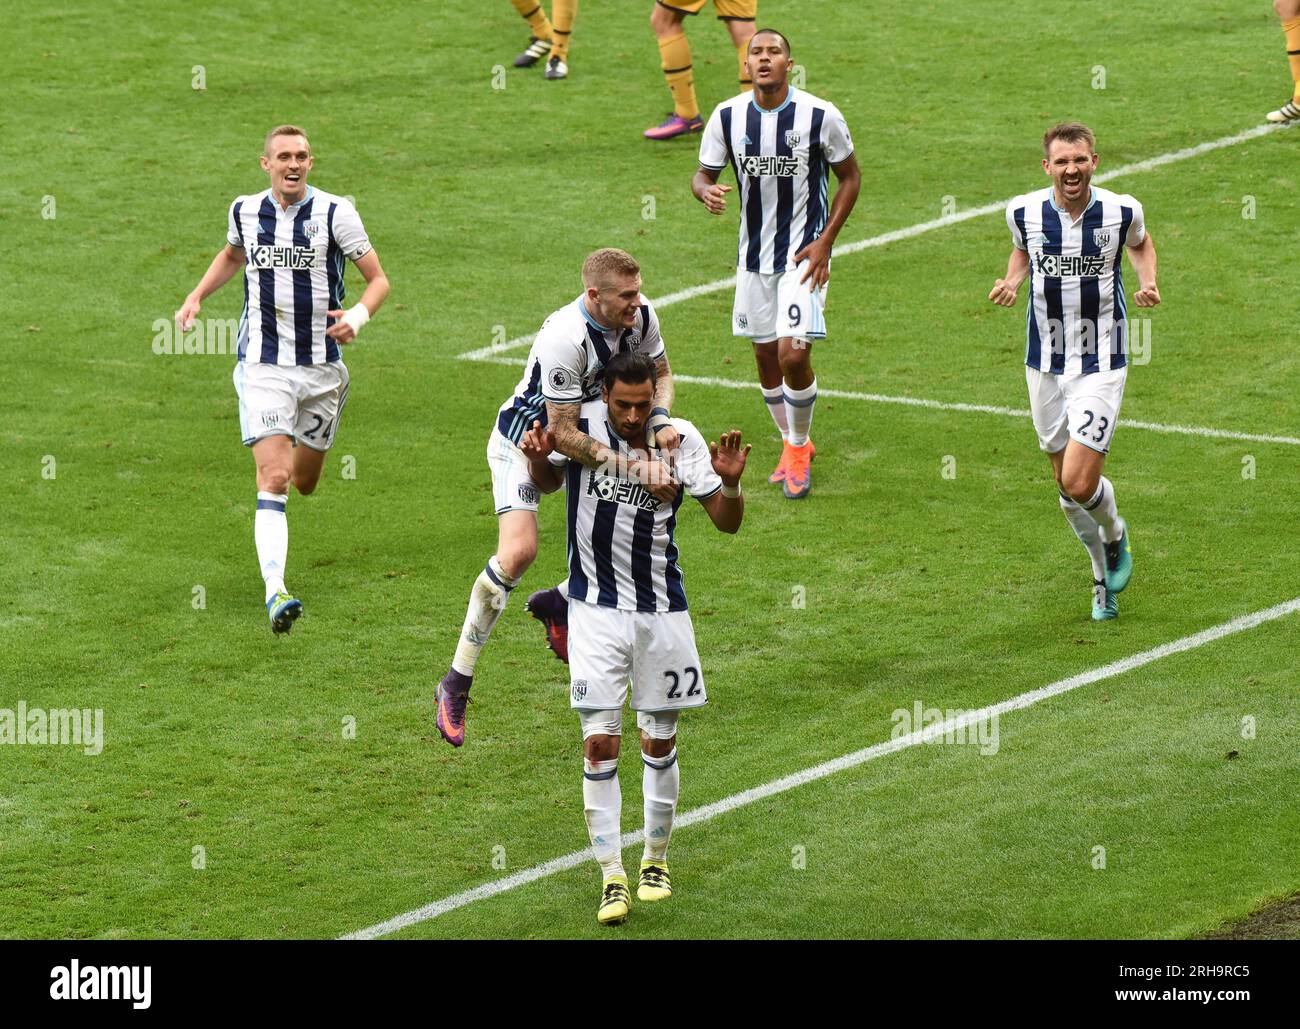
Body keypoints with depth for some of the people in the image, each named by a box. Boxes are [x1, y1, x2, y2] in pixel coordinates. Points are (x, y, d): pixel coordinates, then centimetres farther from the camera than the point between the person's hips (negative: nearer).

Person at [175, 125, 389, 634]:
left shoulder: (335, 213, -8)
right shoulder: (246, 211, 1)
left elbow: (378, 279, -5)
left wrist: (358, 315, -24)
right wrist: (196, 296, 12)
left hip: (321, 367, 0)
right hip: (263, 366, 0)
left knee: (304, 482, 16)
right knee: (273, 479, -17)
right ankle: (275, 592, -26)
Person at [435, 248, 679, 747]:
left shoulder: (641, 316, -15)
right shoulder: (564, 337, -36)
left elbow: (659, 371, 5)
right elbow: (562, 434, -33)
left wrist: (660, 421, -16)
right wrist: (631, 465, -37)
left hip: (588, 432, 7)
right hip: (525, 440, -7)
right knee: (518, 552, -26)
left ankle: (559, 604, 25)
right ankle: (457, 681, -14)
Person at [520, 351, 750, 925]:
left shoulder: (680, 439, -7)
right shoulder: (580, 426, -7)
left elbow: (728, 523, -5)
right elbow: (548, 484, 13)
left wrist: (730, 483, -26)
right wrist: (539, 460, -10)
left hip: (661, 609, 1)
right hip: (596, 611, -1)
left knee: (659, 742, 9)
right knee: (600, 743, -8)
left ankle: (656, 860, 28)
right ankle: (612, 877, -3)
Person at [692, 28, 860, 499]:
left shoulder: (821, 116, -13)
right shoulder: (727, 116, -4)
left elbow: (850, 176, -1)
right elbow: (703, 174, 4)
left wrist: (825, 241, -9)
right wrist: (706, 191, -23)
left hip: (803, 254, -4)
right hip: (754, 255, 4)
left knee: (793, 354, -15)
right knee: (766, 355, 12)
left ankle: (799, 446, 9)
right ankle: (793, 446, 34)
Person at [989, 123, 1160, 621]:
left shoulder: (1122, 211, -11)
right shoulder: (1024, 212, -7)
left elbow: (1141, 243, 14)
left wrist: (1148, 281, -5)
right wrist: (1012, 279, -4)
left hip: (1101, 364, -3)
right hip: (1044, 364, 3)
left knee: (1079, 483, -13)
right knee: (1064, 481, 11)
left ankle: (1115, 535, 23)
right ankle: (1105, 577, 34)